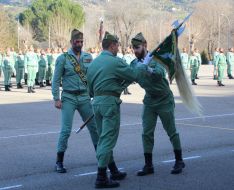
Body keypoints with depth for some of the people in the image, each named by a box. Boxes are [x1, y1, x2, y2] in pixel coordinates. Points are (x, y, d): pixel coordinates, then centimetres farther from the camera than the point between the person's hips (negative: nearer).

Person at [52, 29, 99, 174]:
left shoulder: (88, 57, 6)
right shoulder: (63, 58, -4)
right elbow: (56, 80, -3)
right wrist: (56, 98, -9)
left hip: (84, 97, 4)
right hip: (68, 98, -4)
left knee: (94, 127, 10)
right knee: (66, 130, -8)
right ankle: (59, 162, 1)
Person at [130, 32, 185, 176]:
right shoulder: (134, 63, 1)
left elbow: (160, 72, -32)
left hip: (164, 100, -4)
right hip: (149, 101, 4)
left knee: (172, 132, 5)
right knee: (147, 133, -2)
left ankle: (179, 161, 20)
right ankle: (148, 165, 4)